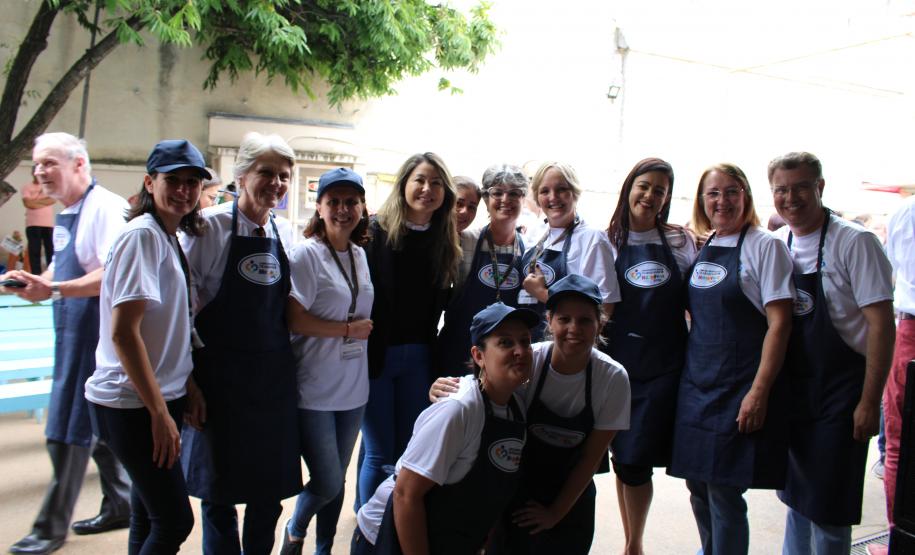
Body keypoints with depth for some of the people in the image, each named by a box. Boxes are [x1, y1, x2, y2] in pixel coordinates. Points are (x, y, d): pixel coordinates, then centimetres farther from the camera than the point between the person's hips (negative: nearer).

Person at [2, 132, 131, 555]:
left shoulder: (106, 208, -17)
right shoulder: (65, 215, 12)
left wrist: (53, 288, -32)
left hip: (94, 335, -9)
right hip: (72, 335, 9)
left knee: (69, 430, 0)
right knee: (96, 427, 17)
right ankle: (121, 505, 32)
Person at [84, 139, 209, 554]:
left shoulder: (170, 238, 12)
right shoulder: (142, 235, -16)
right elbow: (123, 332, -21)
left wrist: (188, 387, 10)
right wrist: (160, 412, -20)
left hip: (157, 399, 9)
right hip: (132, 404, -9)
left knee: (149, 517, 17)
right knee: (175, 520, -4)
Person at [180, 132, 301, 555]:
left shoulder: (285, 233, 7)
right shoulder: (211, 226, -8)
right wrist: (190, 375, -10)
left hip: (274, 375, 5)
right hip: (222, 374, -4)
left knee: (271, 486, 13)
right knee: (220, 488, 8)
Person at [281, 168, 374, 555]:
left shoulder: (360, 255, 7)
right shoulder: (307, 254, -13)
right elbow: (294, 319, -18)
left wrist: (365, 331, 0)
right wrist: (350, 329, -14)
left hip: (353, 388, 6)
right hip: (314, 389, -6)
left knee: (337, 480, 16)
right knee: (327, 483, -1)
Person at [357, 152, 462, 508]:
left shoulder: (444, 243, 4)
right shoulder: (377, 232, -9)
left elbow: (439, 305, 9)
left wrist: (431, 351, 4)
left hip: (418, 357, 4)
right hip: (375, 354, -4)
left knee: (409, 451, 12)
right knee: (380, 454, 4)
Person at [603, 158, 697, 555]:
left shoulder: (681, 241, 5)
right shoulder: (607, 241, 4)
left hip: (663, 365, -1)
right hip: (618, 360, 1)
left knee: (635, 459, -4)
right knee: (622, 456, 8)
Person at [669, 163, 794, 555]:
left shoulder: (763, 246, -7)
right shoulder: (701, 248, 11)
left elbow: (779, 323, -13)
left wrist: (759, 391, -18)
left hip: (740, 389, -6)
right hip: (696, 384, 6)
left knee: (724, 492, -3)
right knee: (698, 486, 13)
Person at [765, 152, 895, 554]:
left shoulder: (854, 242, -13)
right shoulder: (775, 245, 4)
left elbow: (881, 323, -14)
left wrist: (869, 402, -16)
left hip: (839, 389, -5)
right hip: (791, 388, 5)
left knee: (828, 507, 0)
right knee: (796, 494, 18)